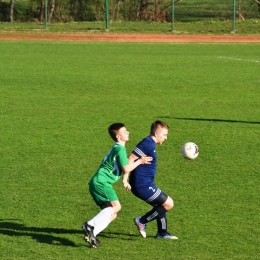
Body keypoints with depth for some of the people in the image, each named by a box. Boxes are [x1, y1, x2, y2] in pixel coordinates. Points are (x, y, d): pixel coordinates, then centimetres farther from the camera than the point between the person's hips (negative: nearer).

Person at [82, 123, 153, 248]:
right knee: (116, 206, -24)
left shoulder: (116, 148, 22)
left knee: (112, 214, 6)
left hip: (97, 182, 10)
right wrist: (139, 161, -3)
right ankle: (91, 225, -33)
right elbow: (126, 168, -15)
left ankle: (91, 233, -6)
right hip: (101, 181, -10)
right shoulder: (120, 149, -9)